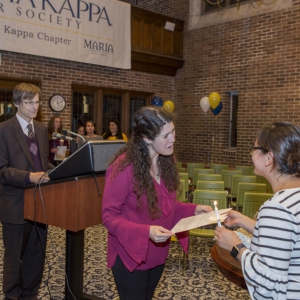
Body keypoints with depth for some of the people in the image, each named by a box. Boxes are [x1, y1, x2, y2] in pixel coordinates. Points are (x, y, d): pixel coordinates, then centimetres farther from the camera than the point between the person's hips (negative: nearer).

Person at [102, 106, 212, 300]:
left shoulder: (167, 161, -2)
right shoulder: (125, 167, -26)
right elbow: (109, 216, -21)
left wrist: (193, 209, -9)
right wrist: (146, 232, -34)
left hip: (157, 254, 7)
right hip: (131, 257, -7)